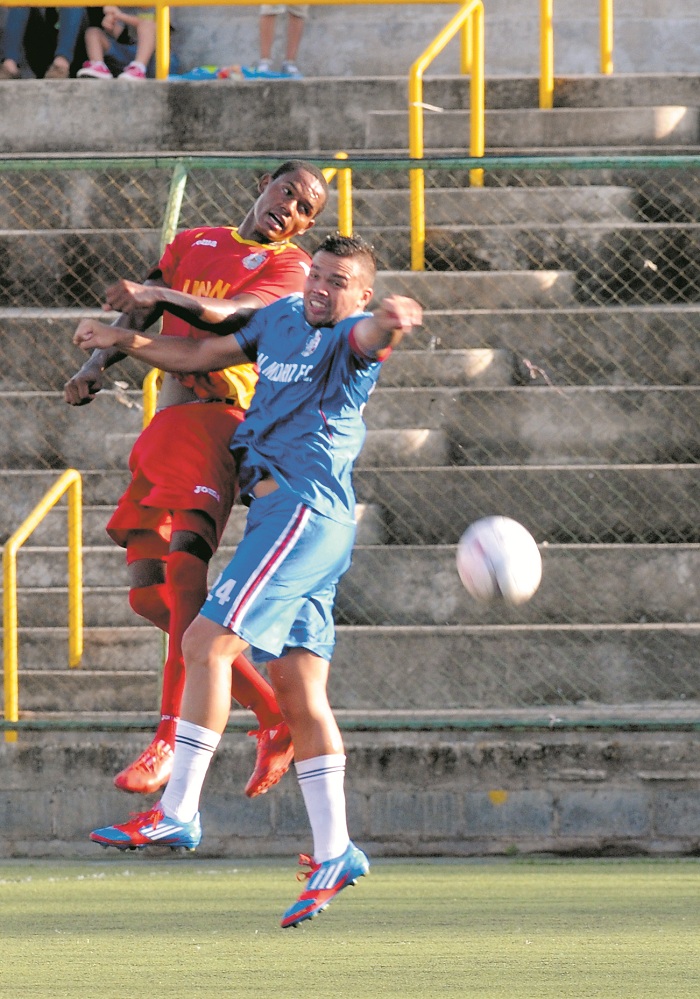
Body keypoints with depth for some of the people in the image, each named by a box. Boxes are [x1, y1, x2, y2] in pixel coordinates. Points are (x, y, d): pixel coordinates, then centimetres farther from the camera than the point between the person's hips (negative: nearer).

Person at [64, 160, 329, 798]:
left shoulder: (288, 265, 5)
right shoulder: (193, 244, 25)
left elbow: (233, 314, -14)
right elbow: (138, 315, 16)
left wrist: (158, 294, -30)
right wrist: (99, 361, -4)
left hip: (220, 416, -7)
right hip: (168, 422, 7)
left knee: (184, 567, -24)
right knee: (149, 593, 4)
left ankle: (171, 738, -26)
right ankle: (272, 716, 11)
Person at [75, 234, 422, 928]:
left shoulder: (351, 336, -6)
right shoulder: (283, 317, 19)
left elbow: (370, 337, -32)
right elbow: (202, 355, 33)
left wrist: (392, 323, -55)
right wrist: (125, 342, 27)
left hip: (305, 511, -9)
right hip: (280, 512, 9)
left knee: (207, 643, -15)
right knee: (298, 690, 4)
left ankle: (176, 813, -15)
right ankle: (333, 853, 3)